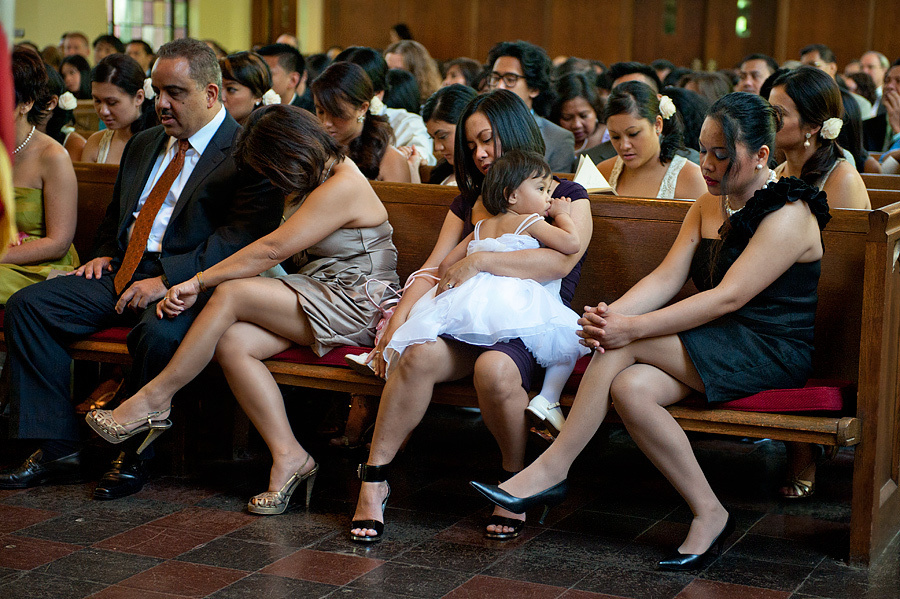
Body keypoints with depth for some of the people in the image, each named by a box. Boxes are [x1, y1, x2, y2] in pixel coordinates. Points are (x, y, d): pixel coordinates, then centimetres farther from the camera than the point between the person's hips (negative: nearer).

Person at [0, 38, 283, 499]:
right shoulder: (144, 145, 20)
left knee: (160, 334, -38)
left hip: (186, 284, -7)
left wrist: (167, 280, -24)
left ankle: (134, 456, -14)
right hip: (122, 274, 8)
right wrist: (106, 252, 12)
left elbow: (243, 236, -18)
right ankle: (58, 448, -8)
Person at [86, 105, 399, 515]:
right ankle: (288, 455, -16)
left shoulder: (343, 186, -17)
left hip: (356, 305, -9)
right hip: (318, 295, 9)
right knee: (232, 343, -17)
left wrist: (199, 281, -13)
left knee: (231, 294, -22)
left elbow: (272, 250, -18)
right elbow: (278, 252, 14)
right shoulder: (313, 182, 14)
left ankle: (153, 400, -8)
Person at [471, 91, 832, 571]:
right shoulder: (708, 205, 12)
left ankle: (551, 469, -17)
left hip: (773, 352, -7)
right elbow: (667, 277, 1)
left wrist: (634, 327, -29)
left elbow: (728, 297, -23)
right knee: (629, 387, -24)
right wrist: (610, 315, -20)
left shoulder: (788, 215, -14)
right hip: (716, 346, 8)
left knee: (625, 346, -25)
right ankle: (708, 514, -16)